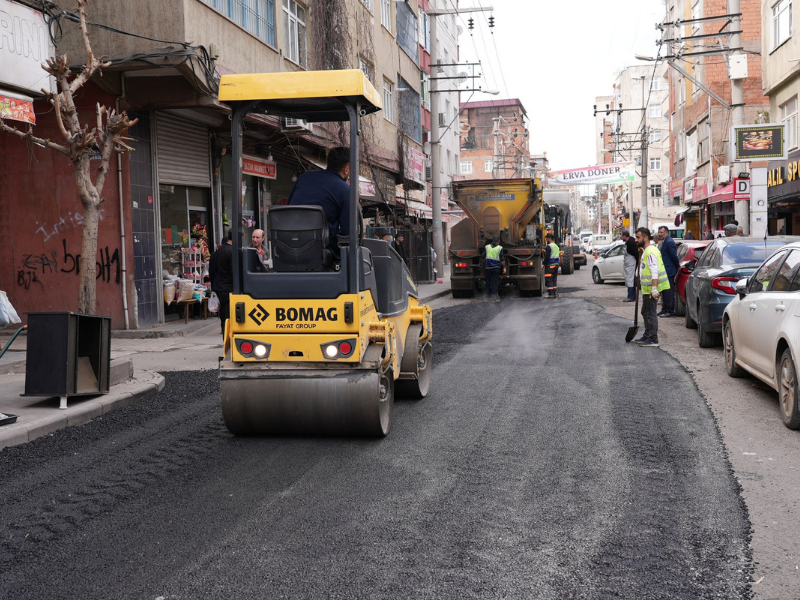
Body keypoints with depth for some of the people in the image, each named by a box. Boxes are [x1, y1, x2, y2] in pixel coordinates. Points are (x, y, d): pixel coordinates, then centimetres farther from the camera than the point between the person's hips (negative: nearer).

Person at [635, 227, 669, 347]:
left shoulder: (650, 252, -18)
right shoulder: (646, 251, 17)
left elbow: (655, 271, -25)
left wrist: (654, 288, -30)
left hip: (651, 288, -11)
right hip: (647, 288, 11)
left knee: (650, 313, -8)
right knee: (646, 312, 19)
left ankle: (653, 339, -5)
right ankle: (647, 336, 30)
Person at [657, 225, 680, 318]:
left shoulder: (669, 242, -17)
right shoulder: (663, 242, 15)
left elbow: (674, 256, -17)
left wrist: (677, 267, -7)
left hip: (669, 271, -10)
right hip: (664, 271, 10)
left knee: (669, 291, -6)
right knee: (665, 291, 15)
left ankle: (670, 311, -3)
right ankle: (665, 309, 23)